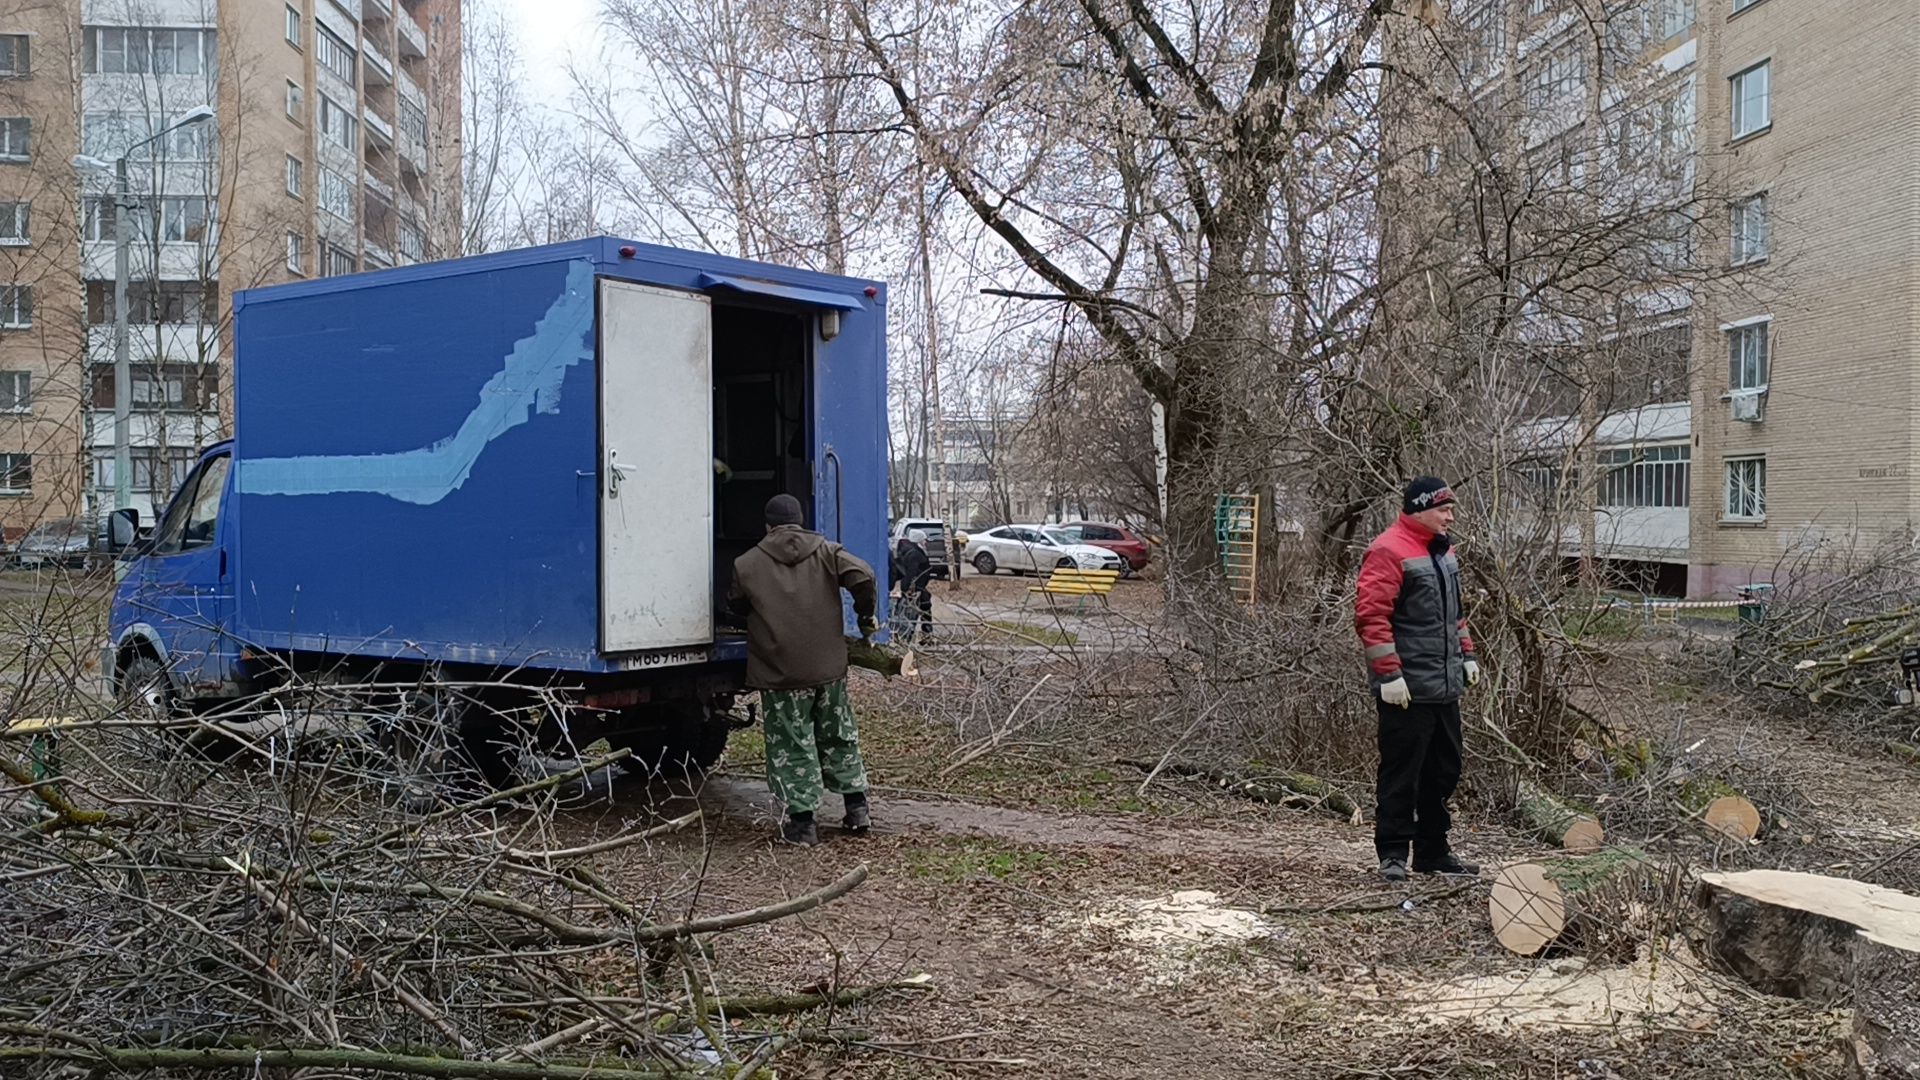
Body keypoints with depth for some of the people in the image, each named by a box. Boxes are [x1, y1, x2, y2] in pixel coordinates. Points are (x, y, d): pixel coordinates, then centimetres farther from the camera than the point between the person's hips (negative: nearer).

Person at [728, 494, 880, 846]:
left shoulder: (746, 565, -1)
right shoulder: (825, 551, 2)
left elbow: (736, 605, 14)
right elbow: (862, 576, -10)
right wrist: (865, 616, 5)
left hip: (780, 671, -3)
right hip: (828, 667, 3)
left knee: (791, 745, 5)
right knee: (839, 737, 17)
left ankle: (802, 821, 5)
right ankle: (857, 807, 20)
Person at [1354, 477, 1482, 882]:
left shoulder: (1442, 550, 16)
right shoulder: (1389, 552, -14)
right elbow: (1371, 616, -19)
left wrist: (1466, 654, 19)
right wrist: (1389, 673, -21)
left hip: (1445, 687, 9)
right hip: (1407, 690, -9)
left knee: (1443, 771, 14)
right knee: (1401, 773, -3)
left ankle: (1433, 852, 25)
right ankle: (1392, 855, 7)